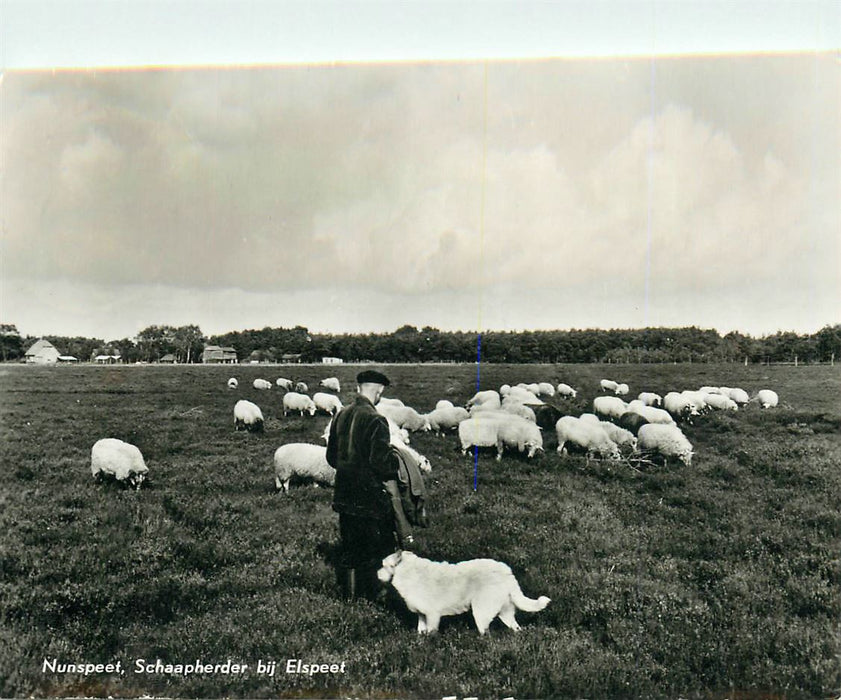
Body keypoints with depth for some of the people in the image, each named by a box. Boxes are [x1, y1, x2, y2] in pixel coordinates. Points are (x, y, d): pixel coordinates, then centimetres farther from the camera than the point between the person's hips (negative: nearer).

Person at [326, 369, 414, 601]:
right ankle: (372, 596, 13)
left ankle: (349, 594, 28)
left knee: (349, 548, 18)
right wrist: (395, 458, -3)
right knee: (378, 547, 7)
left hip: (345, 494, 7)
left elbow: (331, 457, 11)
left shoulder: (341, 416, 4)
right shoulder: (376, 420, -19)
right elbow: (381, 463, -22)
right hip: (370, 496, -7)